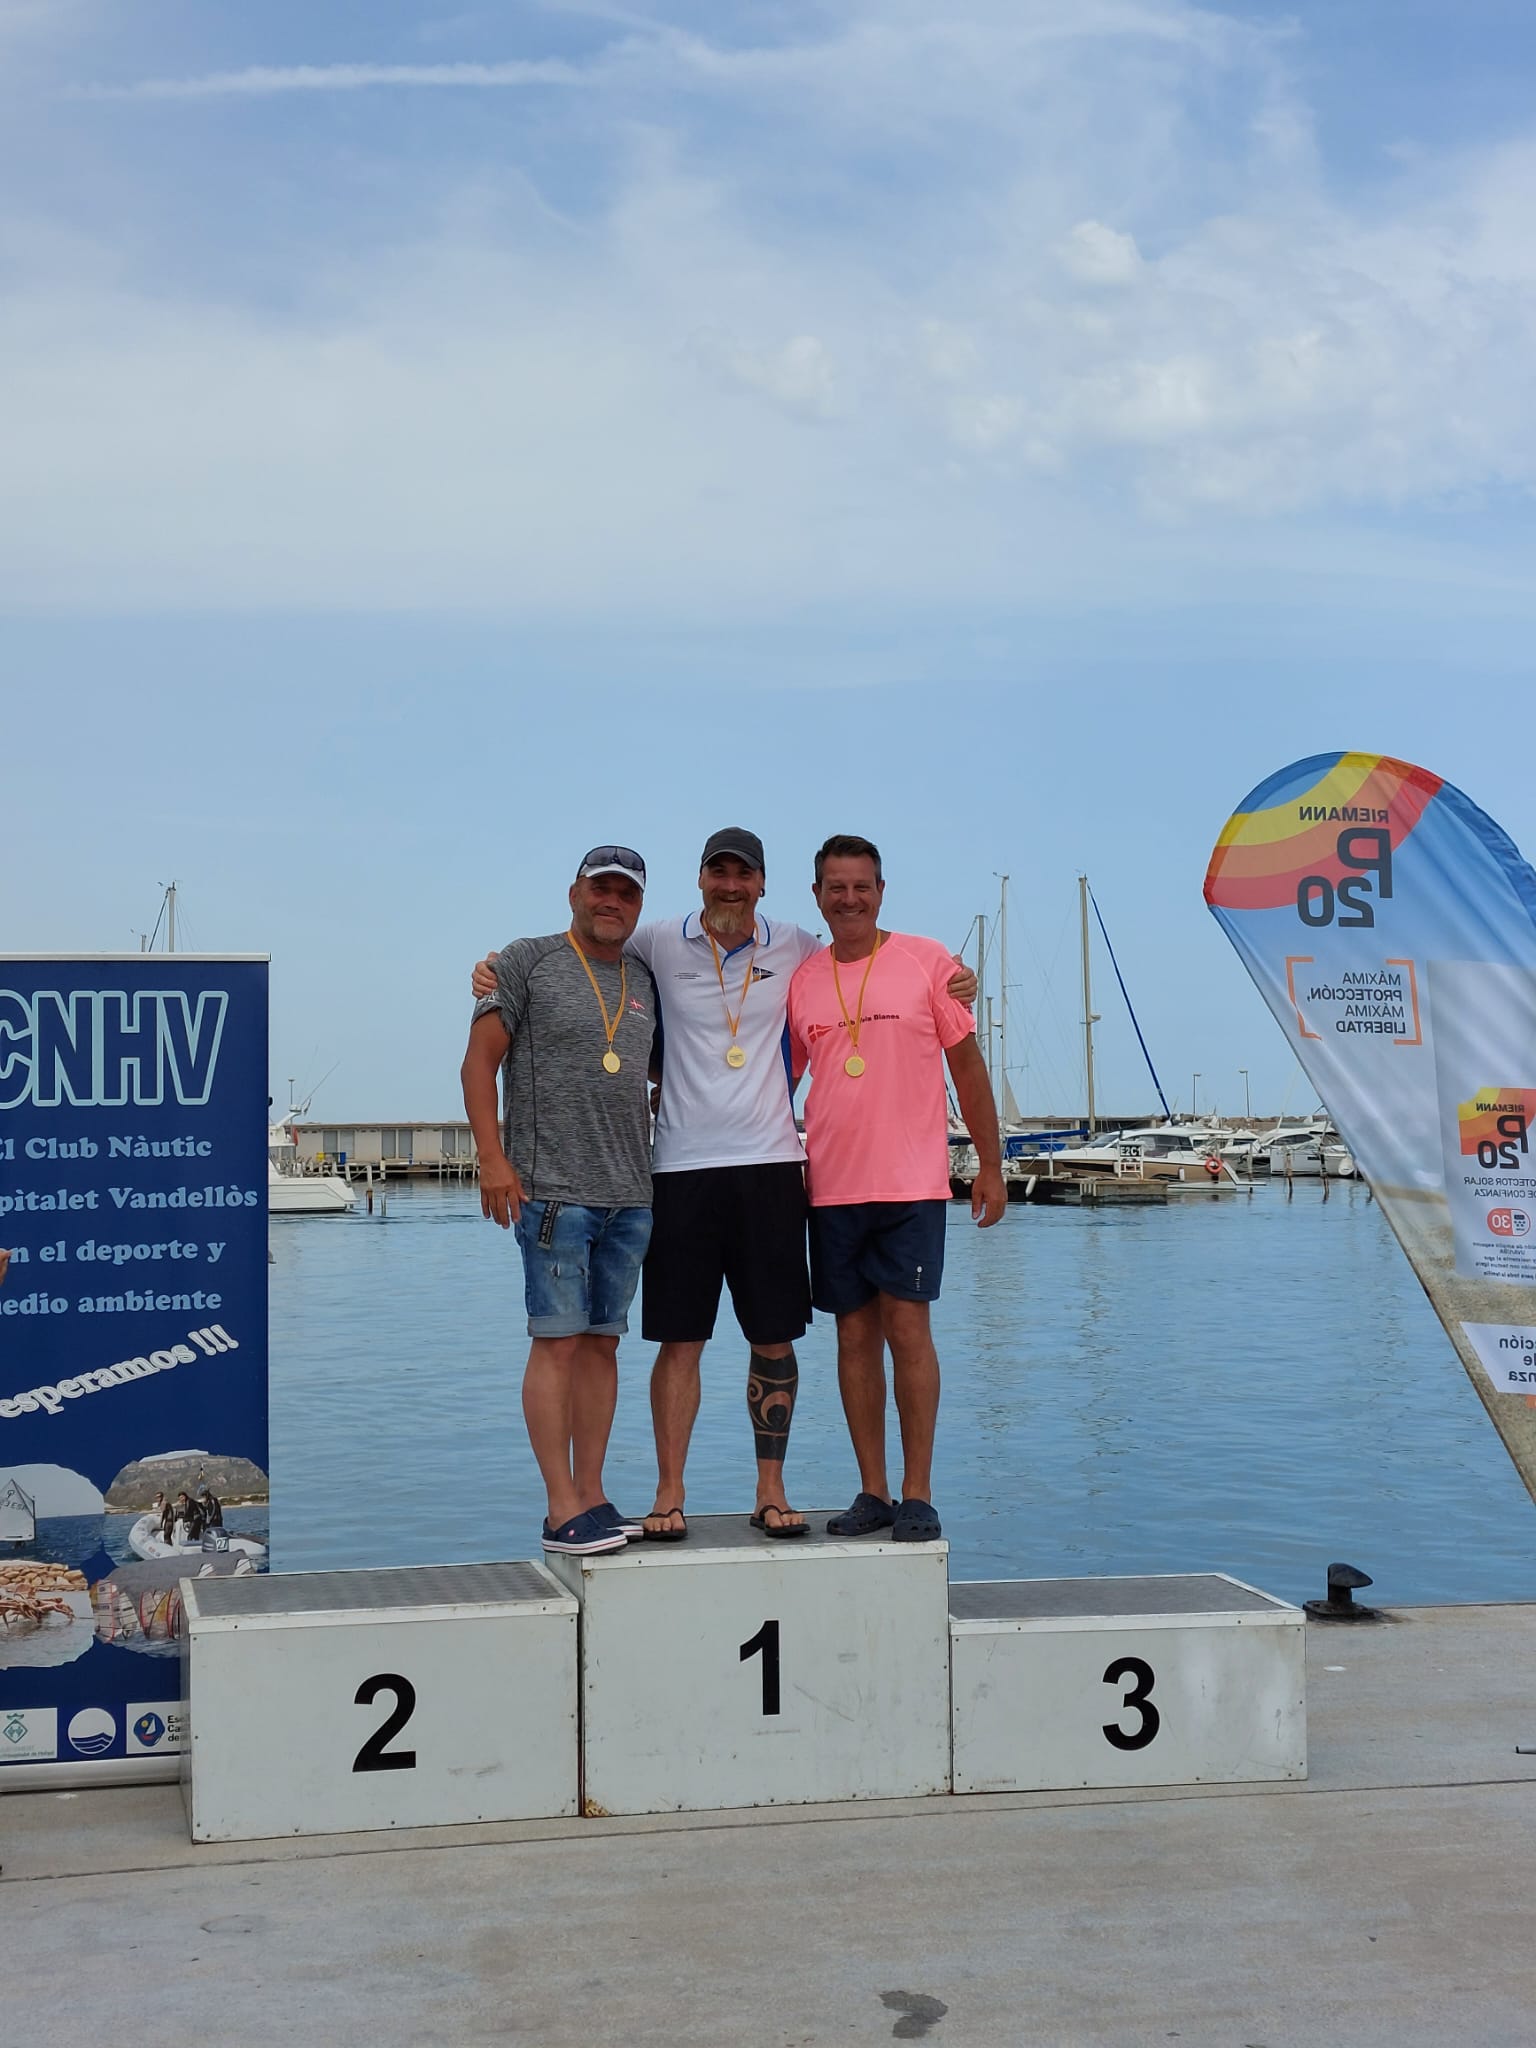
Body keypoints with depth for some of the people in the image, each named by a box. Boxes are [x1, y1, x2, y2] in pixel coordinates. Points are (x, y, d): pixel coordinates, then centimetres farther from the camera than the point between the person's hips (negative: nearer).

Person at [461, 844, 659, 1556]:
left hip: (630, 1193, 6)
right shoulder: (527, 962, 1)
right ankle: (563, 1510, -3)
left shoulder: (644, 982, 16)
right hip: (551, 1189, -6)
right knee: (559, 1342, -7)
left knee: (603, 1342, 8)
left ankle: (591, 1495, 14)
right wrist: (492, 1157, -12)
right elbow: (480, 1062, -3)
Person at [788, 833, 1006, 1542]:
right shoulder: (801, 981, 8)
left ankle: (918, 1495, 3)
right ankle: (872, 1493, 15)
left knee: (907, 1327, -6)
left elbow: (967, 1064, 3)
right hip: (832, 1186, 3)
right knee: (855, 1333, 6)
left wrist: (991, 1165, 2)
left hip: (912, 1182, -3)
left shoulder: (927, 962, 0)